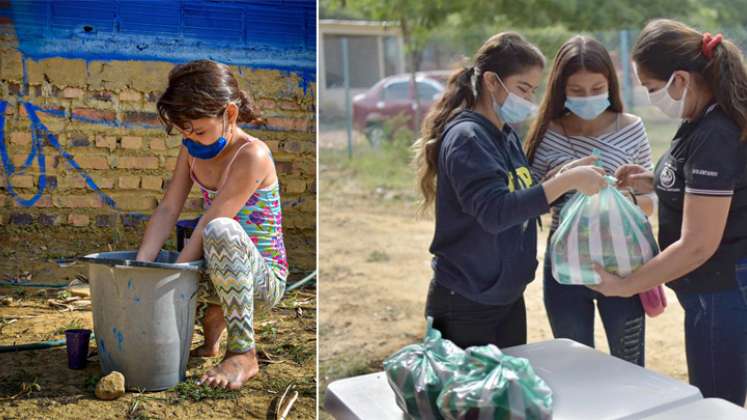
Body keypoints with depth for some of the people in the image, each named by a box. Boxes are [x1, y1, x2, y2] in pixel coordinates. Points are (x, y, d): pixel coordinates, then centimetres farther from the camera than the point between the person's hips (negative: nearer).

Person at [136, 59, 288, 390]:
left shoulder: (251, 155, -22)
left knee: (221, 231, -39)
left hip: (265, 277, -7)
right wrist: (141, 267, -15)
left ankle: (243, 354, -28)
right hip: (220, 272, 8)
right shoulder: (192, 151, 3)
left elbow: (210, 226, -27)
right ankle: (212, 318, 14)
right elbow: (167, 211, -2)